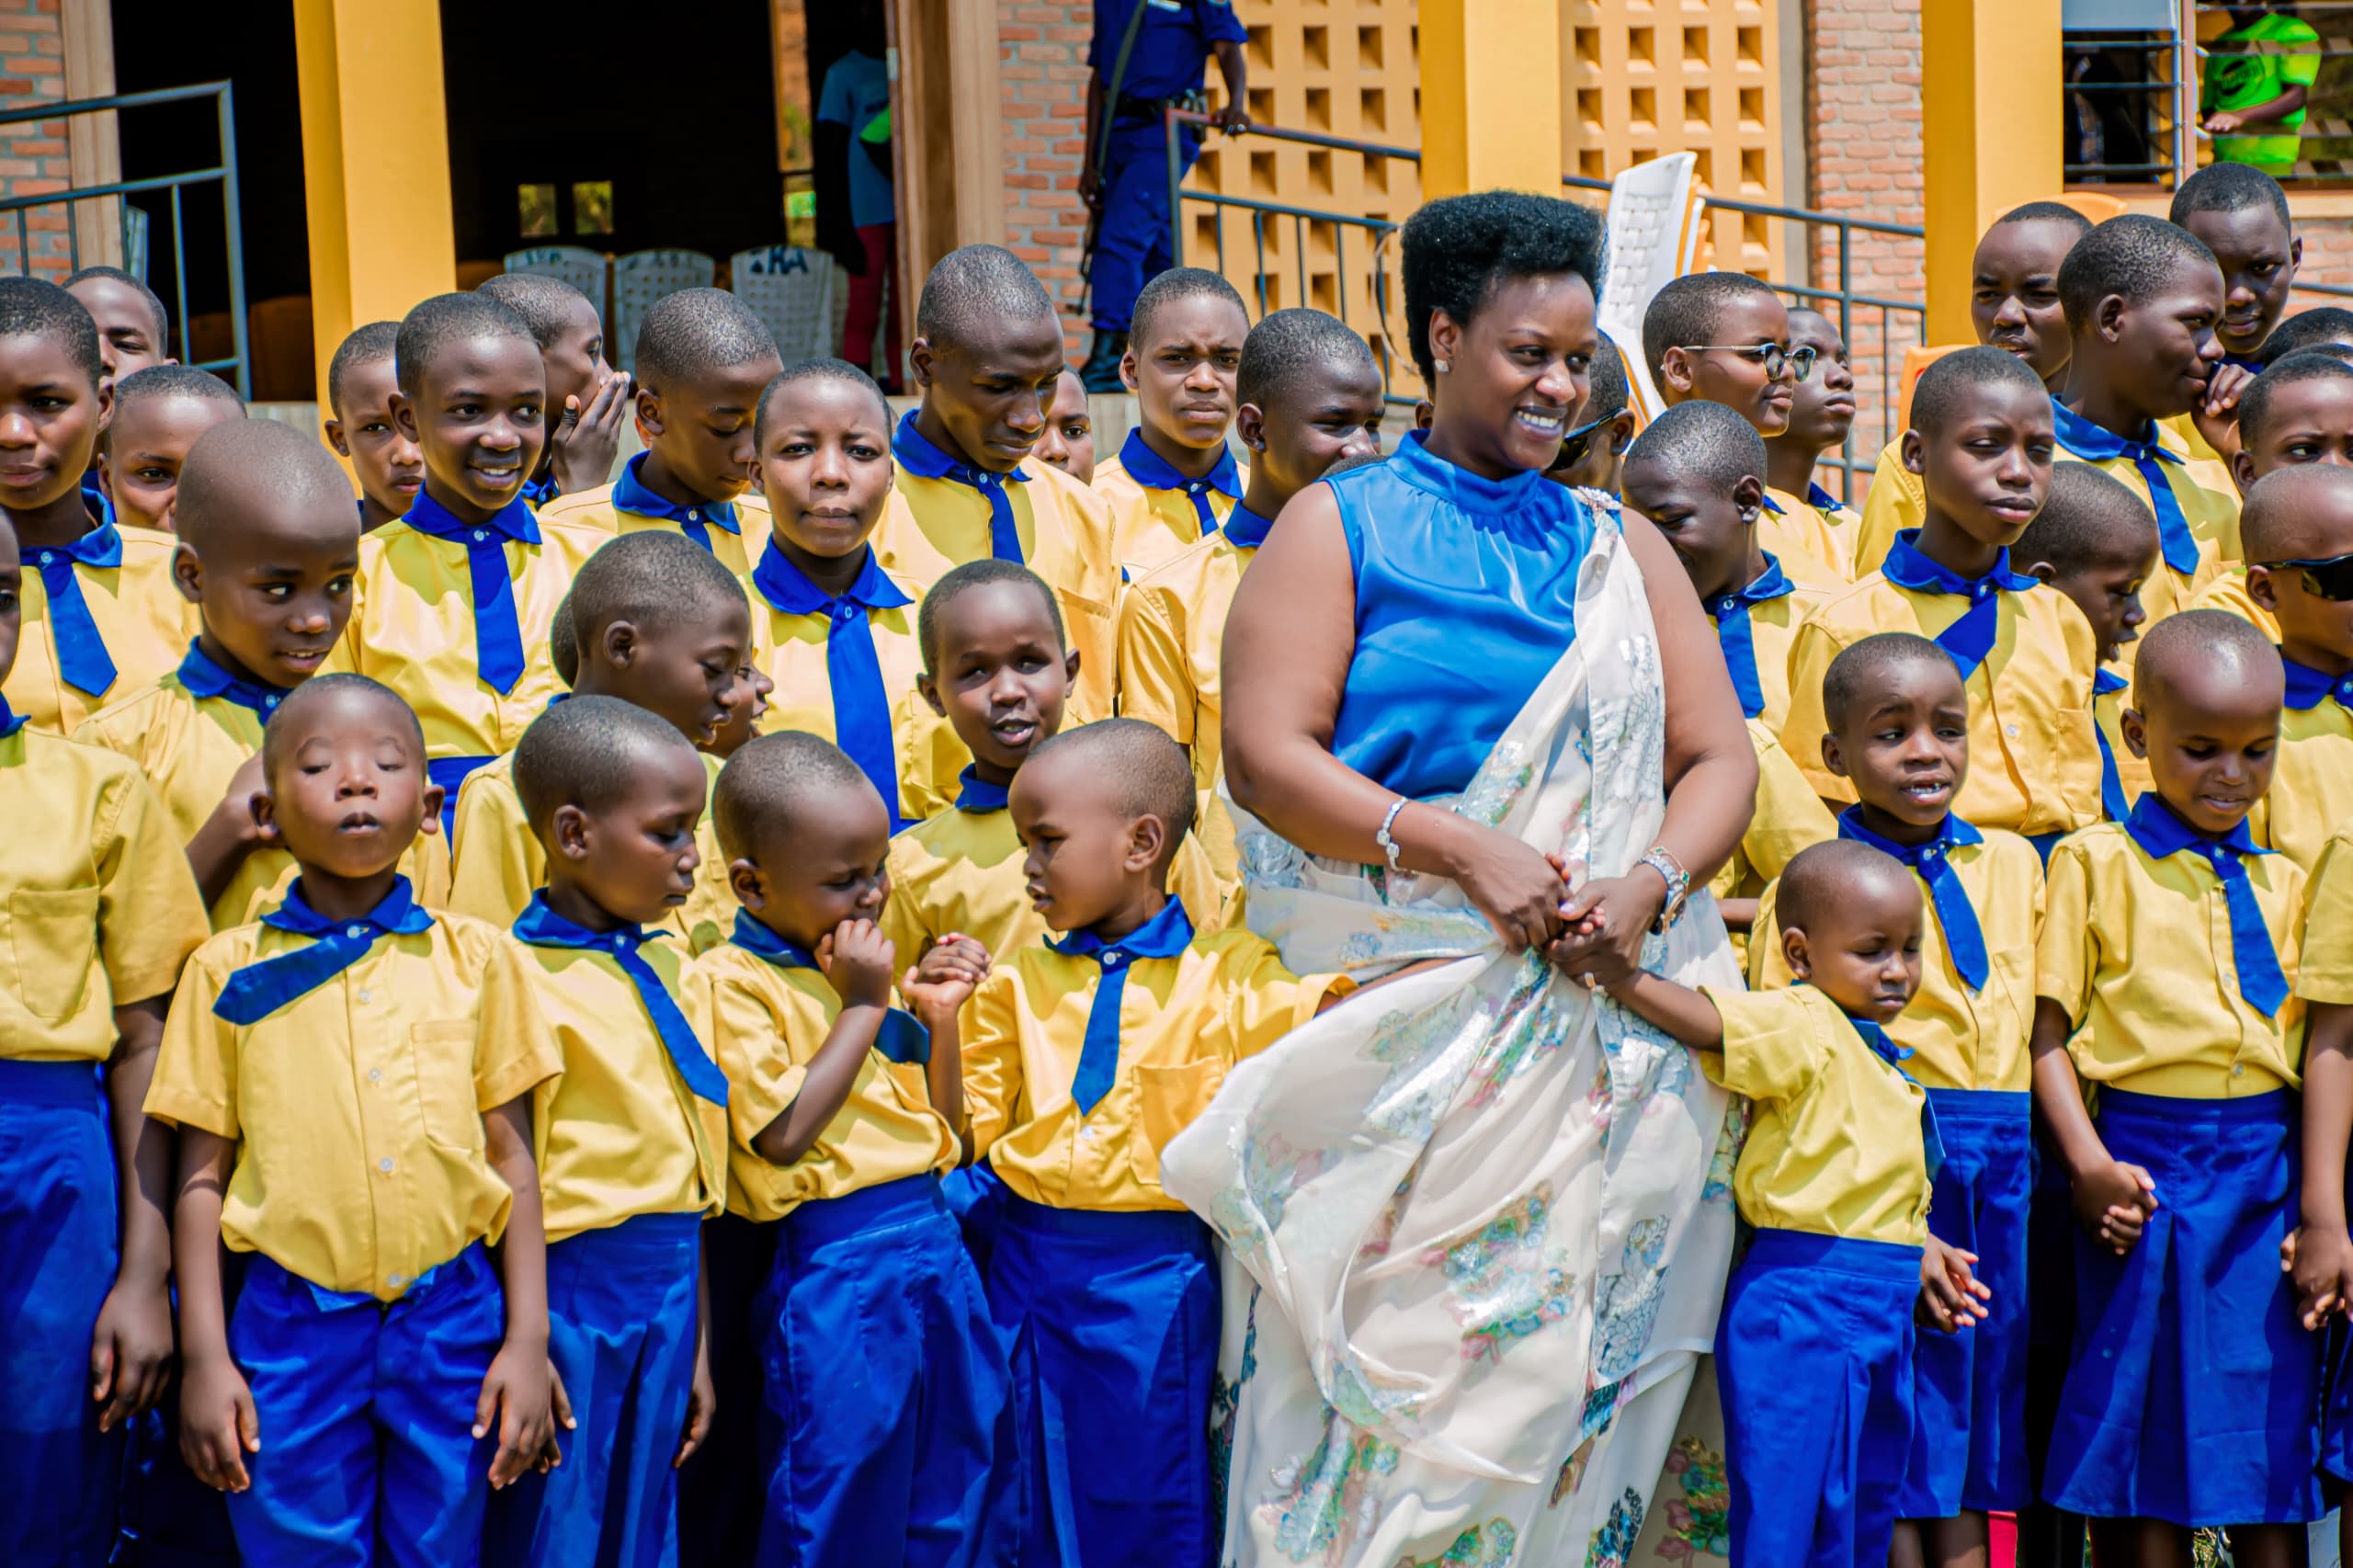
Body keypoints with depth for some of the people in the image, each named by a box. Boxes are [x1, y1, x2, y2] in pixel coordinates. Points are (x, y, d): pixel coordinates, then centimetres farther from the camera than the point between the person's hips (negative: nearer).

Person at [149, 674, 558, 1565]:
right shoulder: (230, 970, 3)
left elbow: (512, 1153, 6)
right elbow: (202, 1175, 4)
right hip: (292, 1326, -1)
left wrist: (528, 1339, 1)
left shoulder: (477, 957, 5)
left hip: (452, 1319, 1)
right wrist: (204, 1356, -1)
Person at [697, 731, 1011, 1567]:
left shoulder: (872, 964, 13)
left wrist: (940, 1019, 1)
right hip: (836, 1268, -7)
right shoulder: (731, 981, -7)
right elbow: (783, 1131, -18)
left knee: (963, 1494, 12)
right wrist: (862, 1008, -11)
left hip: (936, 1246, 7)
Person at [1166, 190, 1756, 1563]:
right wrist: (1458, 847, -16)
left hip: (1604, 1021, 3)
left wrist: (1649, 881, -8)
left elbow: (1723, 758, 12)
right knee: (1387, 1348, -7)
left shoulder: (1623, 550, 17)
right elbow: (1266, 756, -5)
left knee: (1554, 1347, 0)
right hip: (1403, 1011, -3)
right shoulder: (1340, 526, 6)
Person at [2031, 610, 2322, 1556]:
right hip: (2146, 1167, -3)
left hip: (2269, 1173, 3)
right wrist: (2089, 1166, -12)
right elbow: (2047, 1031, 0)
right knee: (2140, 1459, 2)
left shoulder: (2283, 882, 14)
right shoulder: (2095, 862, 4)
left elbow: (2318, 1044, 14)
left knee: (2272, 1475, 3)